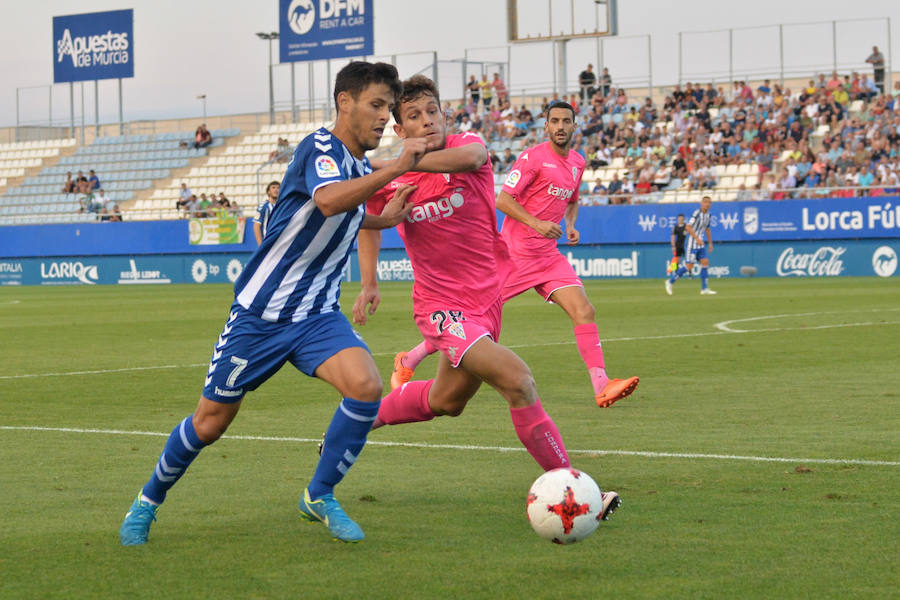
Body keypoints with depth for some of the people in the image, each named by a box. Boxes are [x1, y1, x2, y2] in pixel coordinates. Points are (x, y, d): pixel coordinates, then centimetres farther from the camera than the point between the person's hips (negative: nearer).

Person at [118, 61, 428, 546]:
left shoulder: (362, 167, 9)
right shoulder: (320, 147, -16)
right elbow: (329, 200, -39)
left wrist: (382, 219, 16)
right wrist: (398, 167, -39)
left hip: (317, 315, 6)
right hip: (260, 313, -6)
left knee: (366, 387, -21)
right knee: (211, 421, 4)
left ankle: (320, 497, -2)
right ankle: (149, 501, 30)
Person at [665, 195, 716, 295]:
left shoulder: (708, 215, 10)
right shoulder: (697, 213, -16)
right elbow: (688, 227, -21)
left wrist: (710, 243, 22)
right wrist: (697, 238, -26)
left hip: (700, 244, 8)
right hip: (691, 243, -8)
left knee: (705, 263, -1)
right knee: (689, 266, -10)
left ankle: (704, 289, 1)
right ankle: (670, 281, 3)